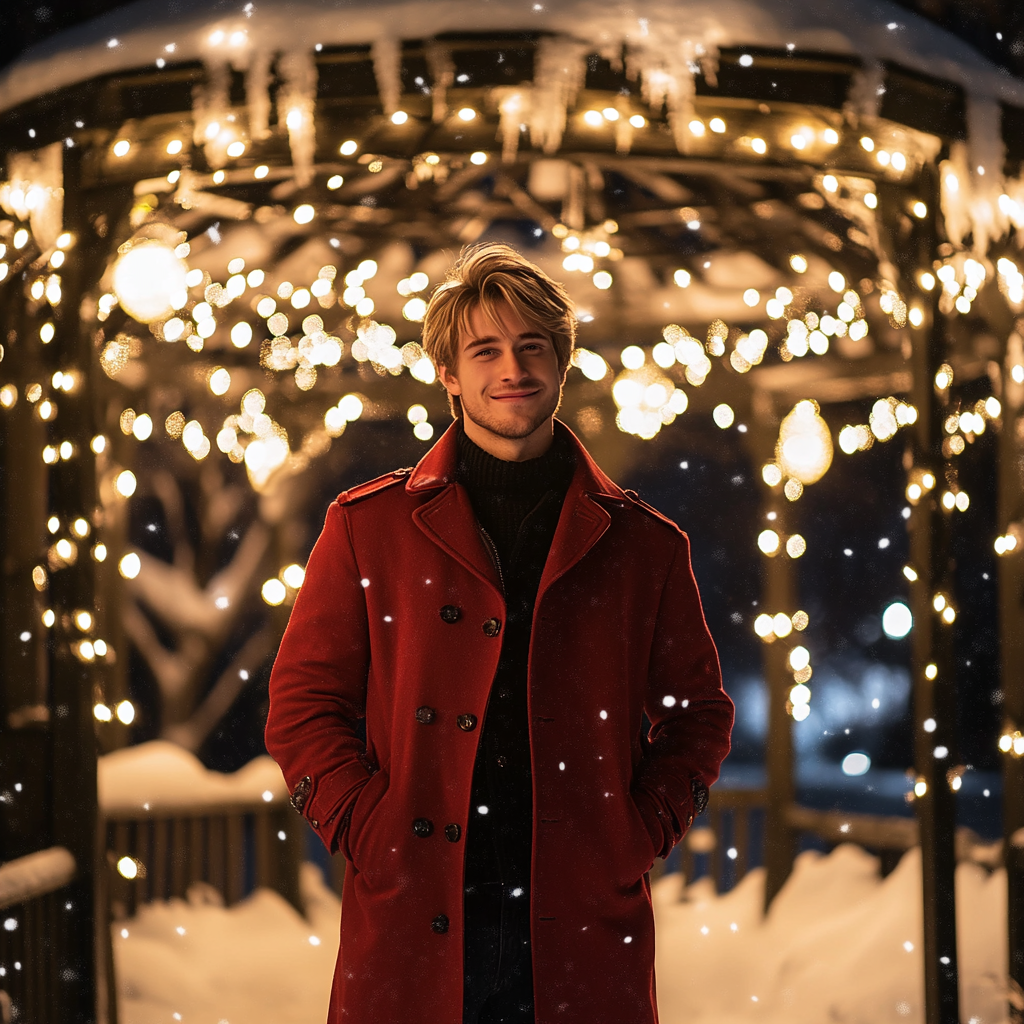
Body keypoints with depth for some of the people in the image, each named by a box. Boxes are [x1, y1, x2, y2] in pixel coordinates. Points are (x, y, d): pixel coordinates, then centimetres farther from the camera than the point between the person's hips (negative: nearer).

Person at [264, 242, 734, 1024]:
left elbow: (699, 710, 16)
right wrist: (369, 832, -5)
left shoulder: (642, 544, 9)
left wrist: (643, 833, 2)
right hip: (414, 926, -1)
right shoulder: (368, 526, 7)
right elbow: (303, 704, 7)